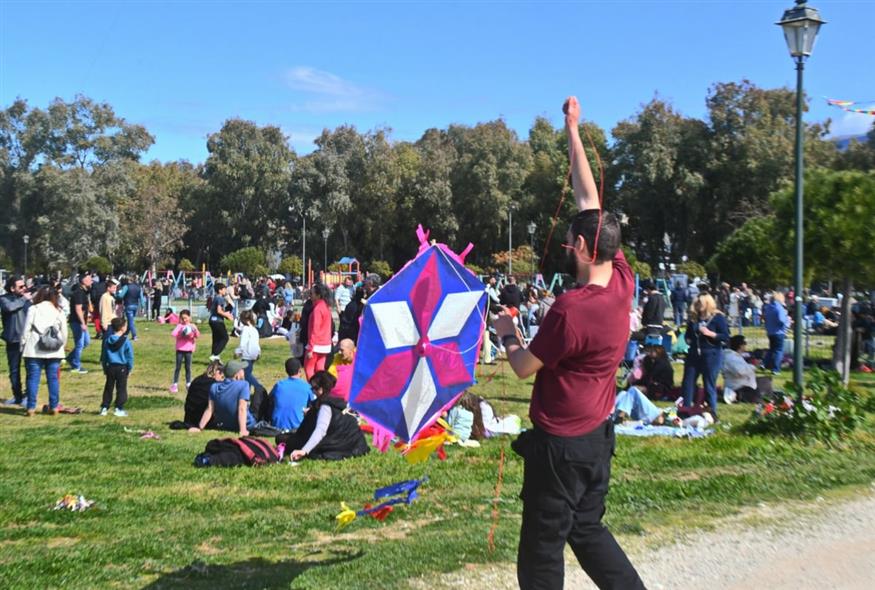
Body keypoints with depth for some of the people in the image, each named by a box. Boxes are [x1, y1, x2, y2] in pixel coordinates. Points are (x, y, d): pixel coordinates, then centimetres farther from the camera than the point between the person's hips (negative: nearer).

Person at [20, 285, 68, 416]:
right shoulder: (59, 311, 4)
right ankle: (54, 406, 7)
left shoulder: (33, 309, -5)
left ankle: (31, 407, 1)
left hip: (34, 350, -2)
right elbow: (64, 332, 6)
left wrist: (23, 346, 5)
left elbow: (26, 331, -5)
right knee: (53, 378, 7)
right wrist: (61, 345, 19)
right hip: (54, 351, 2)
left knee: (33, 378, 3)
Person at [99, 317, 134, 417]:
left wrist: (105, 367, 17)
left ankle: (104, 408, 16)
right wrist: (130, 368, 5)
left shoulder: (107, 340, 0)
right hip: (122, 368, -4)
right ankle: (119, 409, 4)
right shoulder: (126, 341, -12)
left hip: (110, 367, 4)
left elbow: (104, 355, 7)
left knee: (108, 388, 14)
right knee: (121, 388, 5)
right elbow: (130, 356, -8)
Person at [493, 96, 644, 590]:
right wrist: (574, 131, 9)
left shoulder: (571, 310, -25)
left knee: (542, 548, 6)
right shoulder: (623, 282, -5)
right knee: (588, 530, 23)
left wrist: (507, 333, 7)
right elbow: (590, 201, 3)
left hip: (561, 442, -8)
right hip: (600, 433, 8)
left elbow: (524, 368, -13)